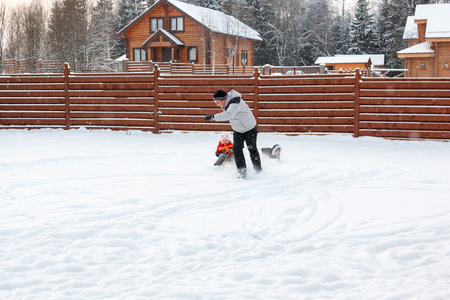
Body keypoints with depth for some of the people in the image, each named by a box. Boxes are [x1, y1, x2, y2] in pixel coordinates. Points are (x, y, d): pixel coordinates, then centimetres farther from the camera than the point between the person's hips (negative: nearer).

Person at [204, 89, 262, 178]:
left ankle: (258, 169, 20)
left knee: (252, 149, 0)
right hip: (237, 130, 7)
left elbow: (228, 115, -52)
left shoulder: (235, 103, -35)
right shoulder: (227, 103, -7)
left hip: (249, 128, -7)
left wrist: (213, 117, -57)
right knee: (237, 148, -9)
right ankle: (242, 170, -9)